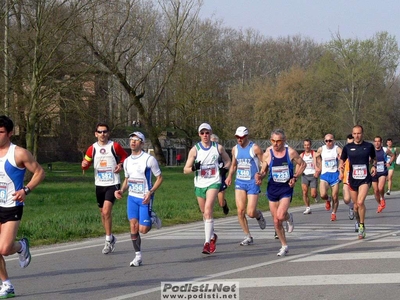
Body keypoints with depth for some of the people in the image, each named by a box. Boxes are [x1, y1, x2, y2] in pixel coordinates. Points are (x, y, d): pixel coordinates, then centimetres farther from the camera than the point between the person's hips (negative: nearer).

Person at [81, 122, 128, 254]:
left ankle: (108, 240, -7)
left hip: (113, 184, -4)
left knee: (106, 211, -18)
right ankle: (110, 238, 30)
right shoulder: (92, 148, 3)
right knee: (103, 212, 13)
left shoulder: (115, 146, -5)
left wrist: (121, 165, -12)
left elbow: (125, 157, 8)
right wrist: (84, 165, -12)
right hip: (99, 184, 4)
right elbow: (86, 162, 12)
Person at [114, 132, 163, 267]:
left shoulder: (149, 159, -11)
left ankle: (152, 219, 26)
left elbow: (159, 177, -6)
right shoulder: (127, 161, 7)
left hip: (145, 198, -5)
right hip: (132, 198, 5)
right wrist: (121, 191, 2)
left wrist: (150, 192, -18)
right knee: (133, 227, -2)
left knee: (143, 229, -7)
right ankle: (138, 256, 8)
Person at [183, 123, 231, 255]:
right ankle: (212, 236, 39)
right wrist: (193, 168, -23)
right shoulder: (195, 150, -2)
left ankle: (207, 242, -22)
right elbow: (185, 170, -2)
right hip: (199, 184, 2)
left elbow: (228, 161, 18)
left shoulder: (218, 148, 1)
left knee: (208, 209, -21)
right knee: (205, 213, 13)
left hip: (213, 183, -2)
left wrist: (224, 169, -2)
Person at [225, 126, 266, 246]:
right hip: (239, 182, 4)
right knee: (240, 211, -6)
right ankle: (248, 237, 6)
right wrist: (230, 176, 6)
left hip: (253, 182, -4)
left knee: (251, 213, -8)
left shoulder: (255, 148, -8)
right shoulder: (235, 149, 8)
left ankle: (259, 215, 30)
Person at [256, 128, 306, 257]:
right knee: (276, 221, 6)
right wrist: (260, 176, -16)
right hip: (272, 188, 2)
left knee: (280, 216, -22)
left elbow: (302, 164, 6)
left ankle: (289, 217, 16)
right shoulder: (267, 154, -5)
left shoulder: (291, 152, -8)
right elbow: (264, 171, 6)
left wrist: (295, 177, -6)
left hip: (286, 188, -2)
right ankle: (284, 246, 23)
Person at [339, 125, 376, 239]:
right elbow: (342, 160, 12)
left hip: (365, 179, -2)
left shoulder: (369, 146, 1)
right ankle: (358, 220, 35)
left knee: (360, 202, -19)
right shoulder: (348, 147, 2)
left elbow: (373, 159, 18)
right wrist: (341, 166, -10)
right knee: (356, 204, 9)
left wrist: (374, 166, -2)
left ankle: (362, 225, -6)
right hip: (353, 179, 2)